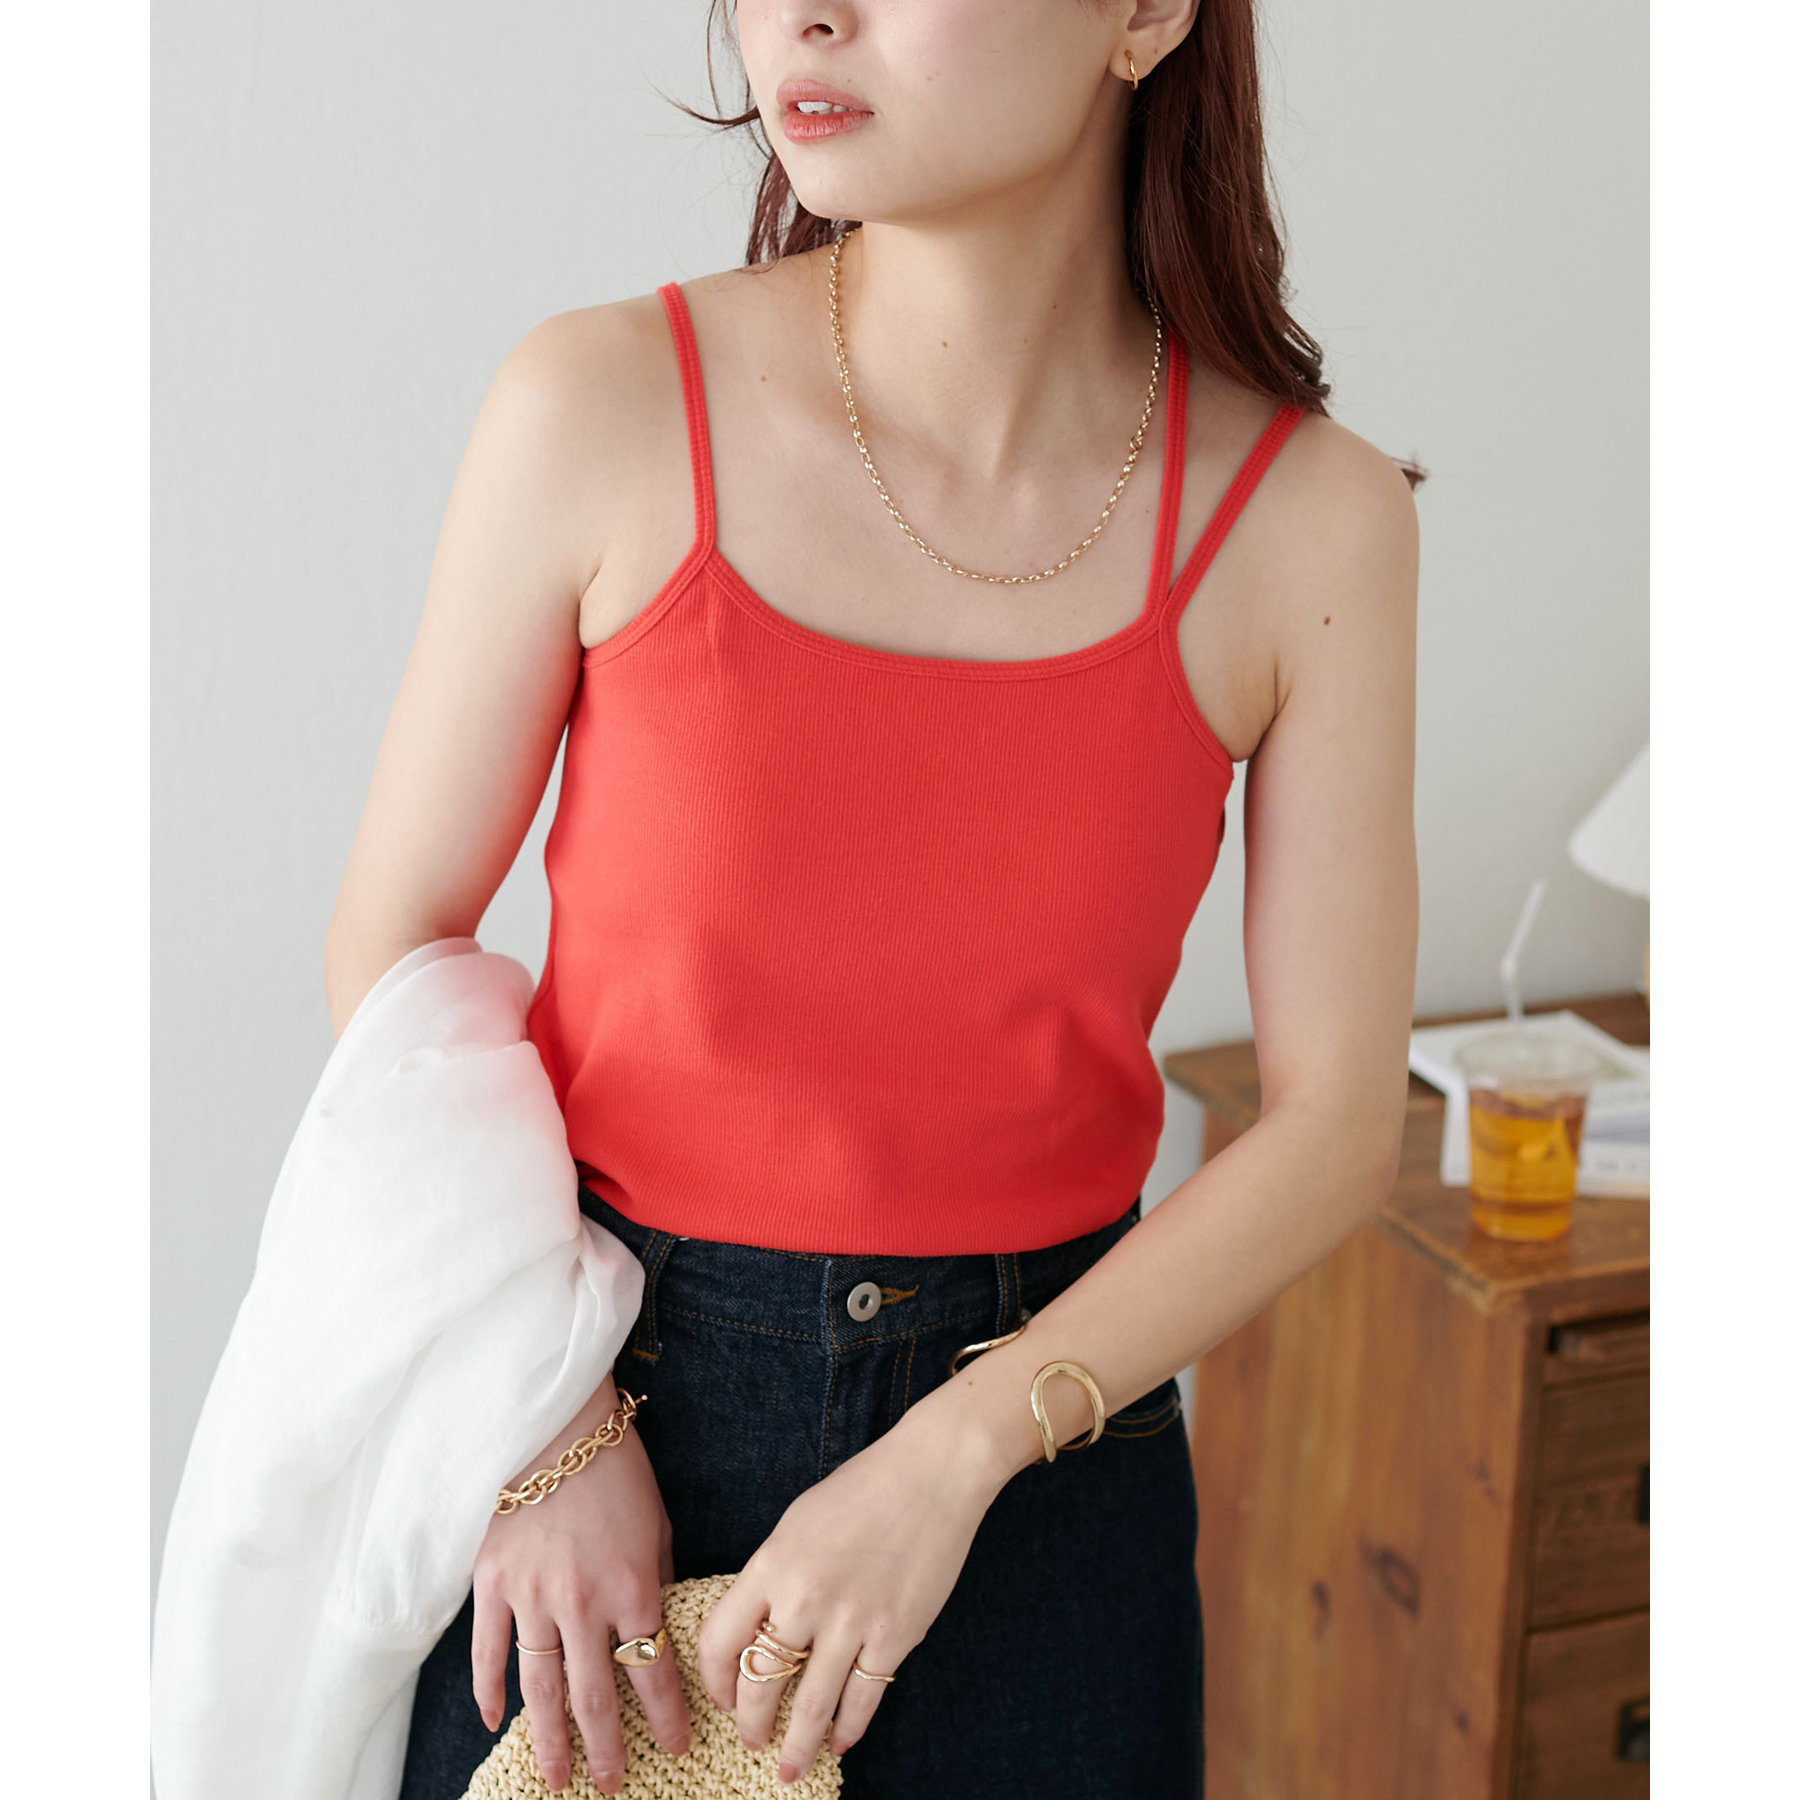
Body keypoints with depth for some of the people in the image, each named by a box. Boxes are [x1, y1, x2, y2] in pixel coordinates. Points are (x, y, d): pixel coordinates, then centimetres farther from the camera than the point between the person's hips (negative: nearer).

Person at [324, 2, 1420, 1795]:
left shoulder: (1312, 519, -10)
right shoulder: (603, 406, -13)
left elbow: (1336, 1118, -7)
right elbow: (395, 943, -5)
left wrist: (947, 1460, -14)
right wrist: (545, 1429, -13)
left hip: (1038, 1408, 1)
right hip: (584, 1387, 0)